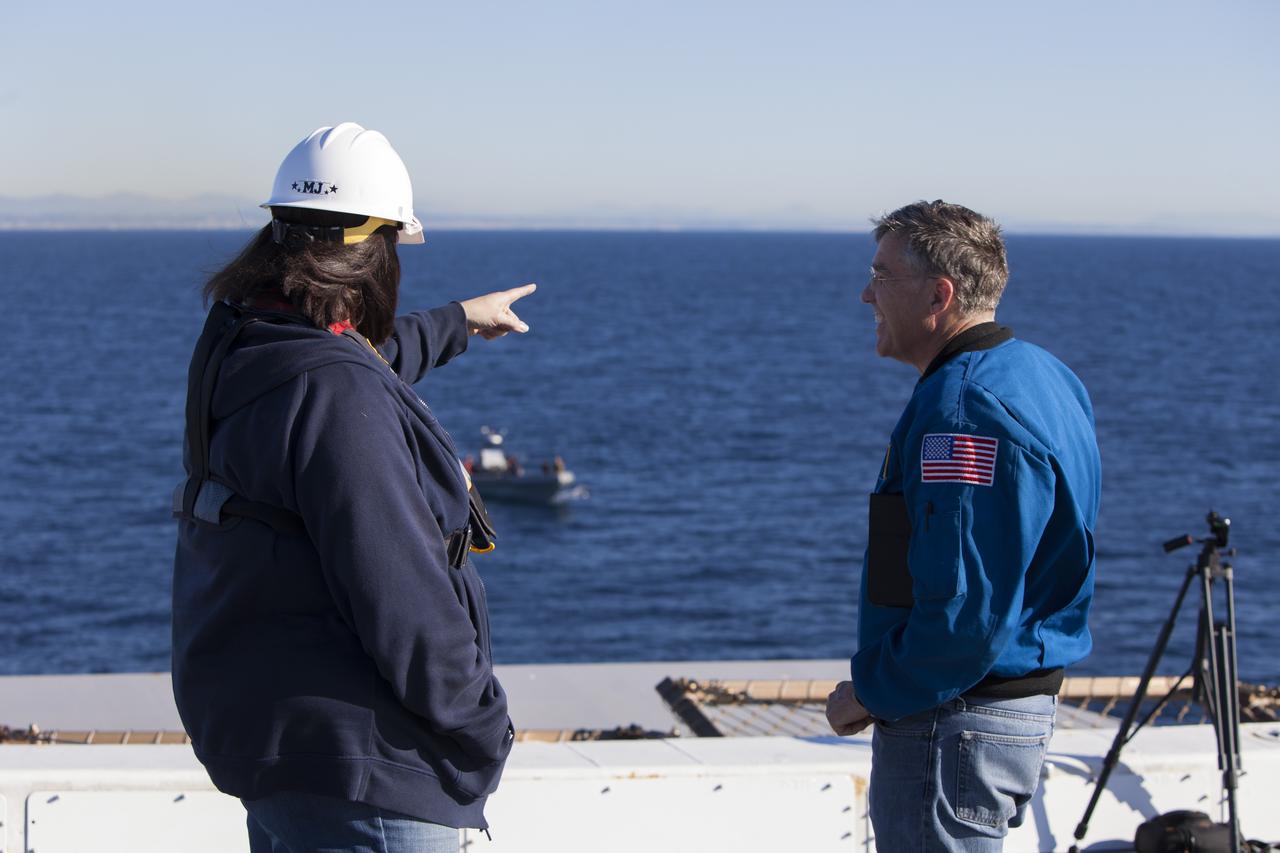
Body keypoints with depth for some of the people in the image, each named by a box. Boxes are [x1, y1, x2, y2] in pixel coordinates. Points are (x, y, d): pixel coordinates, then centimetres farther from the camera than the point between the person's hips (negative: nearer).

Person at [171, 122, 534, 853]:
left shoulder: (235, 351, 7)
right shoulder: (337, 396, -24)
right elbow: (403, 603, -25)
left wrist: (459, 321, 47)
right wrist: (486, 728, -12)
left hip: (261, 730, 10)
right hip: (352, 765, -10)